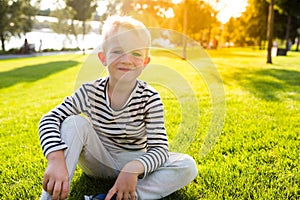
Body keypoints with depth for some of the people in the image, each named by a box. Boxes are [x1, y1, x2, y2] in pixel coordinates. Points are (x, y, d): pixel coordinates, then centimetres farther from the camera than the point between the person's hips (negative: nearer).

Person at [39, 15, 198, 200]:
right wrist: (56, 159, -38)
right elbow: (50, 119, -19)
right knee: (74, 122, -24)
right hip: (98, 161, 1)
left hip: (133, 163, 0)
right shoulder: (91, 91, -14)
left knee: (188, 166, -22)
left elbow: (159, 148, -22)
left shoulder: (150, 99, -17)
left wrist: (133, 169, -42)